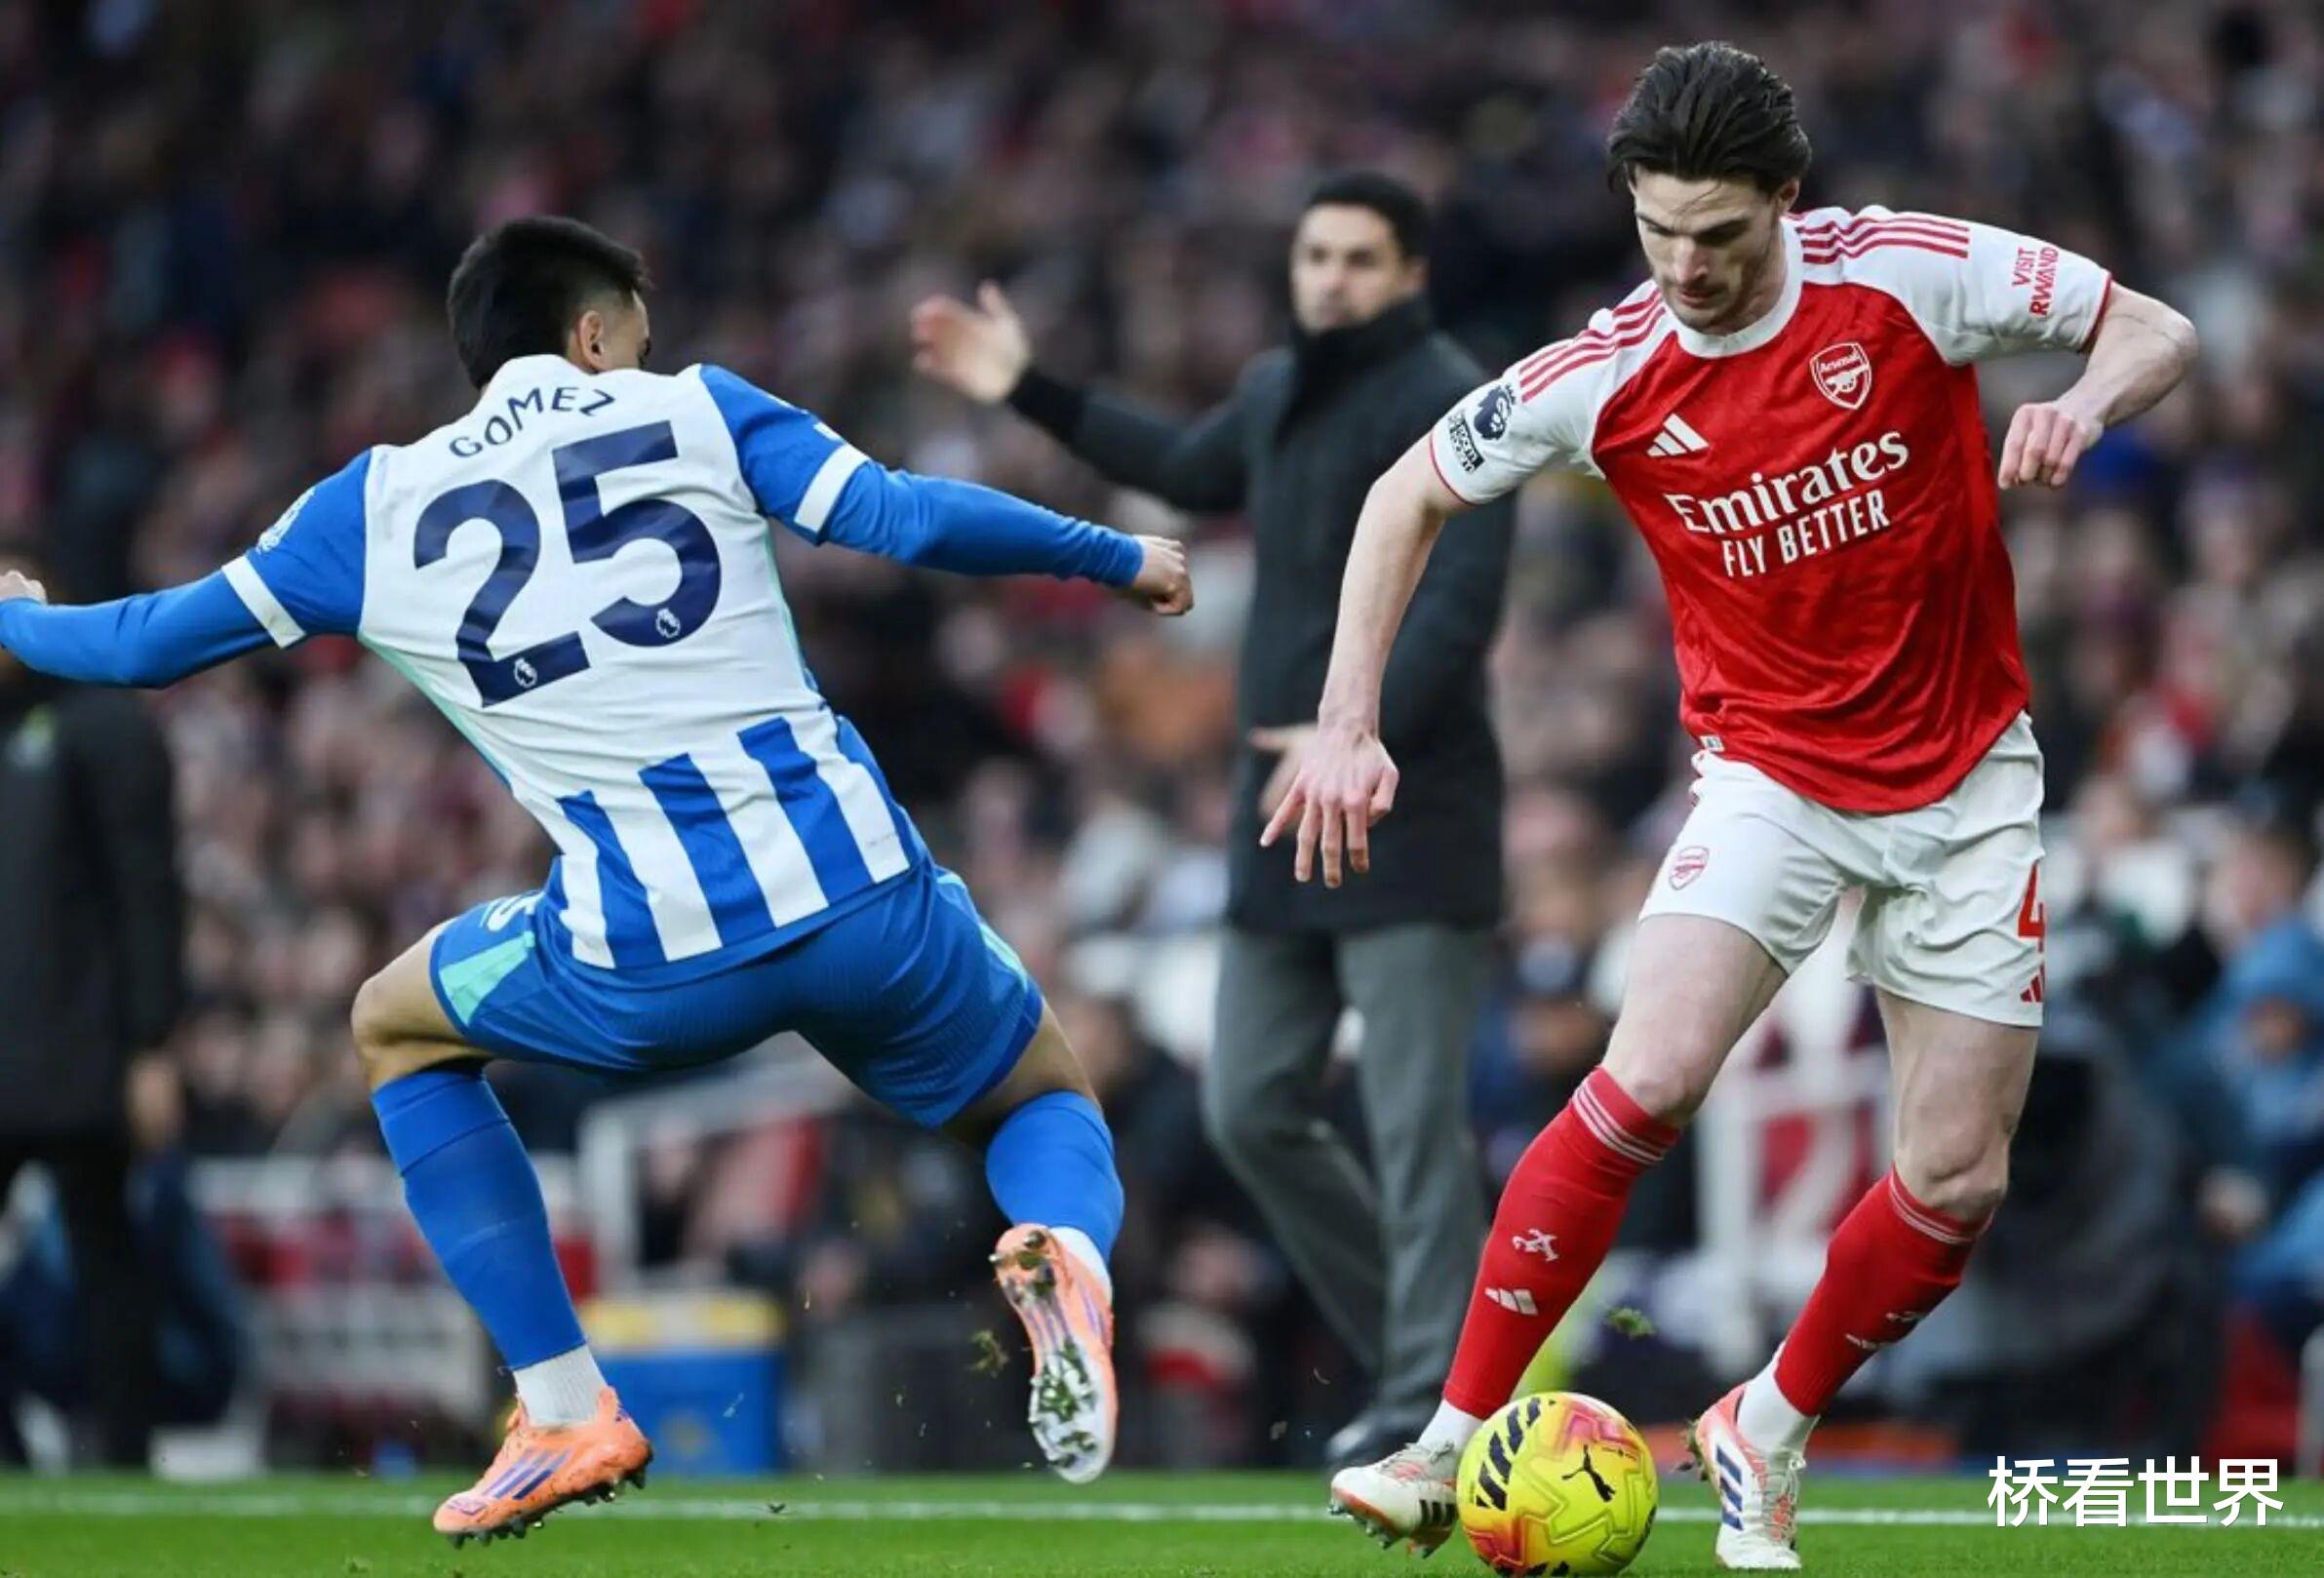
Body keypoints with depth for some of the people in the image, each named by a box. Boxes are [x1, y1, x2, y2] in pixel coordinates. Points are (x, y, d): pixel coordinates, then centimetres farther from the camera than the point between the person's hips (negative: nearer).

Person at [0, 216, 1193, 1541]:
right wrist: (1115, 558, 13)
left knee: (397, 1028, 29)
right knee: (1048, 1097, 27)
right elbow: (908, 519, -2)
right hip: (865, 899, 0)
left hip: (648, 968, 0)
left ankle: (567, 1415, 18)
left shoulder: (376, 509, 13)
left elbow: (146, 644, 22)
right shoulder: (695, 411, 10)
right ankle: (1064, 1246, -14)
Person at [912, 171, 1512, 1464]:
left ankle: (1435, 1395, -7)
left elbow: (1462, 599, -20)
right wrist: (1032, 394, 36)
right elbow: (1192, 468, 38)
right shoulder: (1279, 389, 17)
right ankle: (1412, 1348, 20)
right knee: (1255, 1111, 8)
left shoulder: (1448, 403, -9)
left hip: (1410, 818, -9)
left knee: (1416, 1117, -10)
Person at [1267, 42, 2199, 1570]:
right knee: (1650, 1081, -23)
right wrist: (1348, 727, -4)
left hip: (1967, 782, 1)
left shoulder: (1908, 272, -14)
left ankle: (1768, 1433, 24)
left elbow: (2156, 328, -3)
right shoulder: (1610, 374, -11)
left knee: (1959, 1183, -1)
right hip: (1773, 772, -1)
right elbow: (1413, 492, 3)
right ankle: (1456, 1441, -14)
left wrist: (2085, 405, -27)